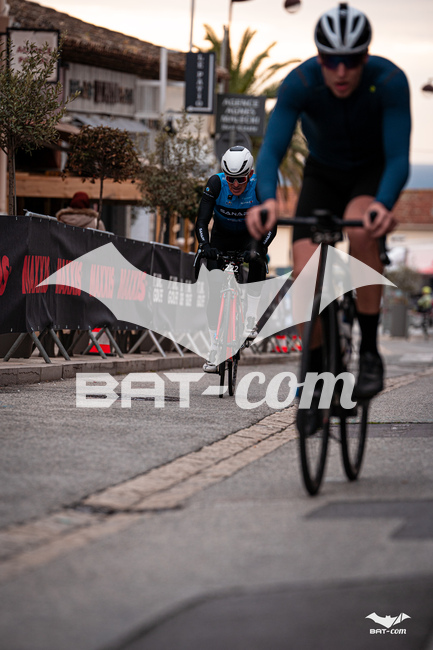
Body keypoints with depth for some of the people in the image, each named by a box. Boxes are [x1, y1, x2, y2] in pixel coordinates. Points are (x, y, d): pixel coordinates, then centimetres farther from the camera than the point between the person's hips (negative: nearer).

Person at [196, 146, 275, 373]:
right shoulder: (216, 183, -26)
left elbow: (270, 224, -30)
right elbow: (202, 221, -28)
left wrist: (259, 248, -48)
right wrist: (205, 245, -47)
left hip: (250, 235, -1)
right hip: (222, 237, 1)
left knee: (257, 261, -35)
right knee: (214, 290, -12)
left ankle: (250, 321, -29)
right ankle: (214, 351, -9)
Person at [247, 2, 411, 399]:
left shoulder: (390, 81, -30)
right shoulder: (299, 83, -27)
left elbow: (398, 157, -36)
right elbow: (271, 150, -33)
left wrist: (384, 205, -57)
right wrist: (267, 200, -54)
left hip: (374, 173, -2)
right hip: (324, 174, 2)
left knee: (361, 229, -37)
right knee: (305, 274, -20)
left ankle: (370, 352, -23)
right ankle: (314, 374, 2)